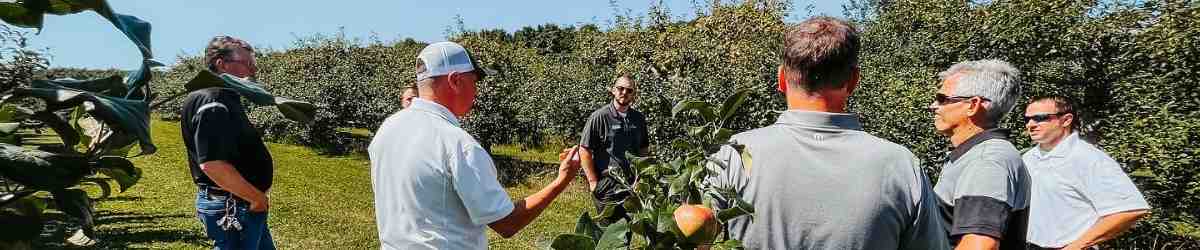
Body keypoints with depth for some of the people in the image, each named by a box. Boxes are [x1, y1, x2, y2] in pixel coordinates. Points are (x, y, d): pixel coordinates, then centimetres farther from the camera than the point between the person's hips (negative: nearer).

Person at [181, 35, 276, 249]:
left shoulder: (228, 99, 12)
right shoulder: (212, 105, -19)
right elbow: (212, 163, -28)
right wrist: (257, 197, -20)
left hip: (246, 206, 10)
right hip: (229, 208, -10)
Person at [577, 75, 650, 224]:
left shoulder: (639, 119, 8)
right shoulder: (599, 117, -8)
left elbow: (644, 149, 18)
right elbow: (584, 150, -9)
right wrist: (593, 181, -11)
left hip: (632, 183, 5)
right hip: (607, 185, -5)